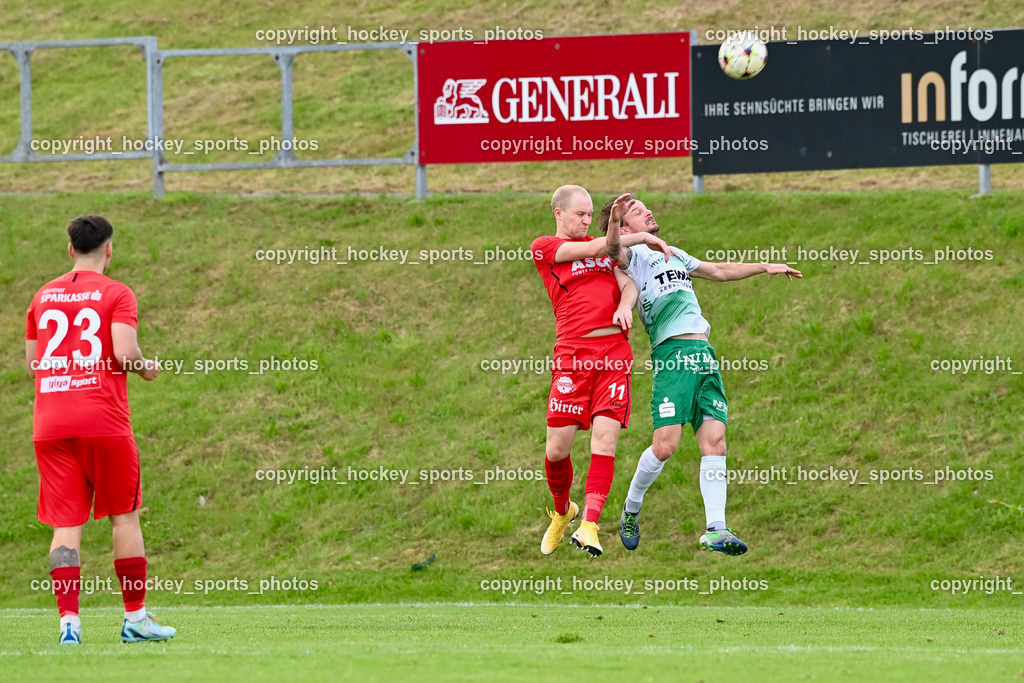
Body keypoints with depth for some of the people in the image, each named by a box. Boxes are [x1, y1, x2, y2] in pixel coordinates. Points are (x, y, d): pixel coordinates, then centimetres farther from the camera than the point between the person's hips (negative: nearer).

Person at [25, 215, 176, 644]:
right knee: (125, 517, 9)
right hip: (103, 420, -4)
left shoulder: (43, 296, 13)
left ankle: (68, 620, -10)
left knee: (66, 525, 1)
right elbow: (124, 352, -14)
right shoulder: (117, 294, -1)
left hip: (50, 425, 4)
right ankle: (135, 618, 11)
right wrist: (146, 367, 6)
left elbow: (32, 363, 17)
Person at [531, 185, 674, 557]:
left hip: (615, 350, 3)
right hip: (572, 352, -3)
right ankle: (562, 511, 23)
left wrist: (625, 305, -9)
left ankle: (588, 525, -16)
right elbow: (592, 249, -3)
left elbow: (628, 283, 14)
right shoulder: (544, 247, 7)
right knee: (557, 448, -5)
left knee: (605, 438, -12)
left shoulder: (604, 247, 24)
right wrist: (644, 237, 6)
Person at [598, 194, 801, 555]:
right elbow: (614, 249, -19)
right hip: (672, 353, -7)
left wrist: (765, 267, 45)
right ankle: (631, 508, 11)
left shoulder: (674, 254, 29)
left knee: (714, 441, -6)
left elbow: (719, 271, 43)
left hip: (704, 354, 7)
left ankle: (715, 530, -9)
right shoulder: (632, 255, 5)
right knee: (665, 445, -14)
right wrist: (613, 219, -40)